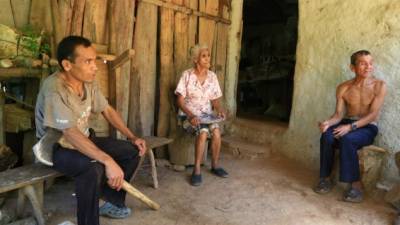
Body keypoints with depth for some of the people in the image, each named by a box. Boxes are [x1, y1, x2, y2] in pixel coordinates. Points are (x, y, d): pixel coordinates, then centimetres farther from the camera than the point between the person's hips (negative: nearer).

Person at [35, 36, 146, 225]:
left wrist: (132, 137, -1)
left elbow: (107, 110, 7)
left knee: (132, 151, 0)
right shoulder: (54, 89, -29)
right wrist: (108, 161, -44)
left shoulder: (89, 81, -5)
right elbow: (71, 134, -37)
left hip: (83, 141, 8)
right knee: (94, 168, -37)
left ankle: (113, 201, 15)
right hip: (56, 148, -8)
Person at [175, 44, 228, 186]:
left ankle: (215, 165, -4)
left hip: (207, 114, 4)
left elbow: (215, 99, 10)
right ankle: (197, 170, -20)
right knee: (203, 132, -32)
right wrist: (191, 115, -25)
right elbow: (180, 100, -11)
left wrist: (219, 110, -11)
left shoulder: (212, 76, 4)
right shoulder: (187, 75, -9)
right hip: (189, 114, -4)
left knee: (216, 132, -26)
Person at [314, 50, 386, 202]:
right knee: (327, 136, -29)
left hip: (367, 127, -3)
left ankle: (356, 184, -22)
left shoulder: (379, 86, -7)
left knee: (347, 139, -35)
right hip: (347, 124, 3)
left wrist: (351, 127, -28)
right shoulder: (343, 88, 1)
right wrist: (328, 122, -26)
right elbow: (339, 113, -3)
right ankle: (326, 178, -14)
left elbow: (373, 114, -15)